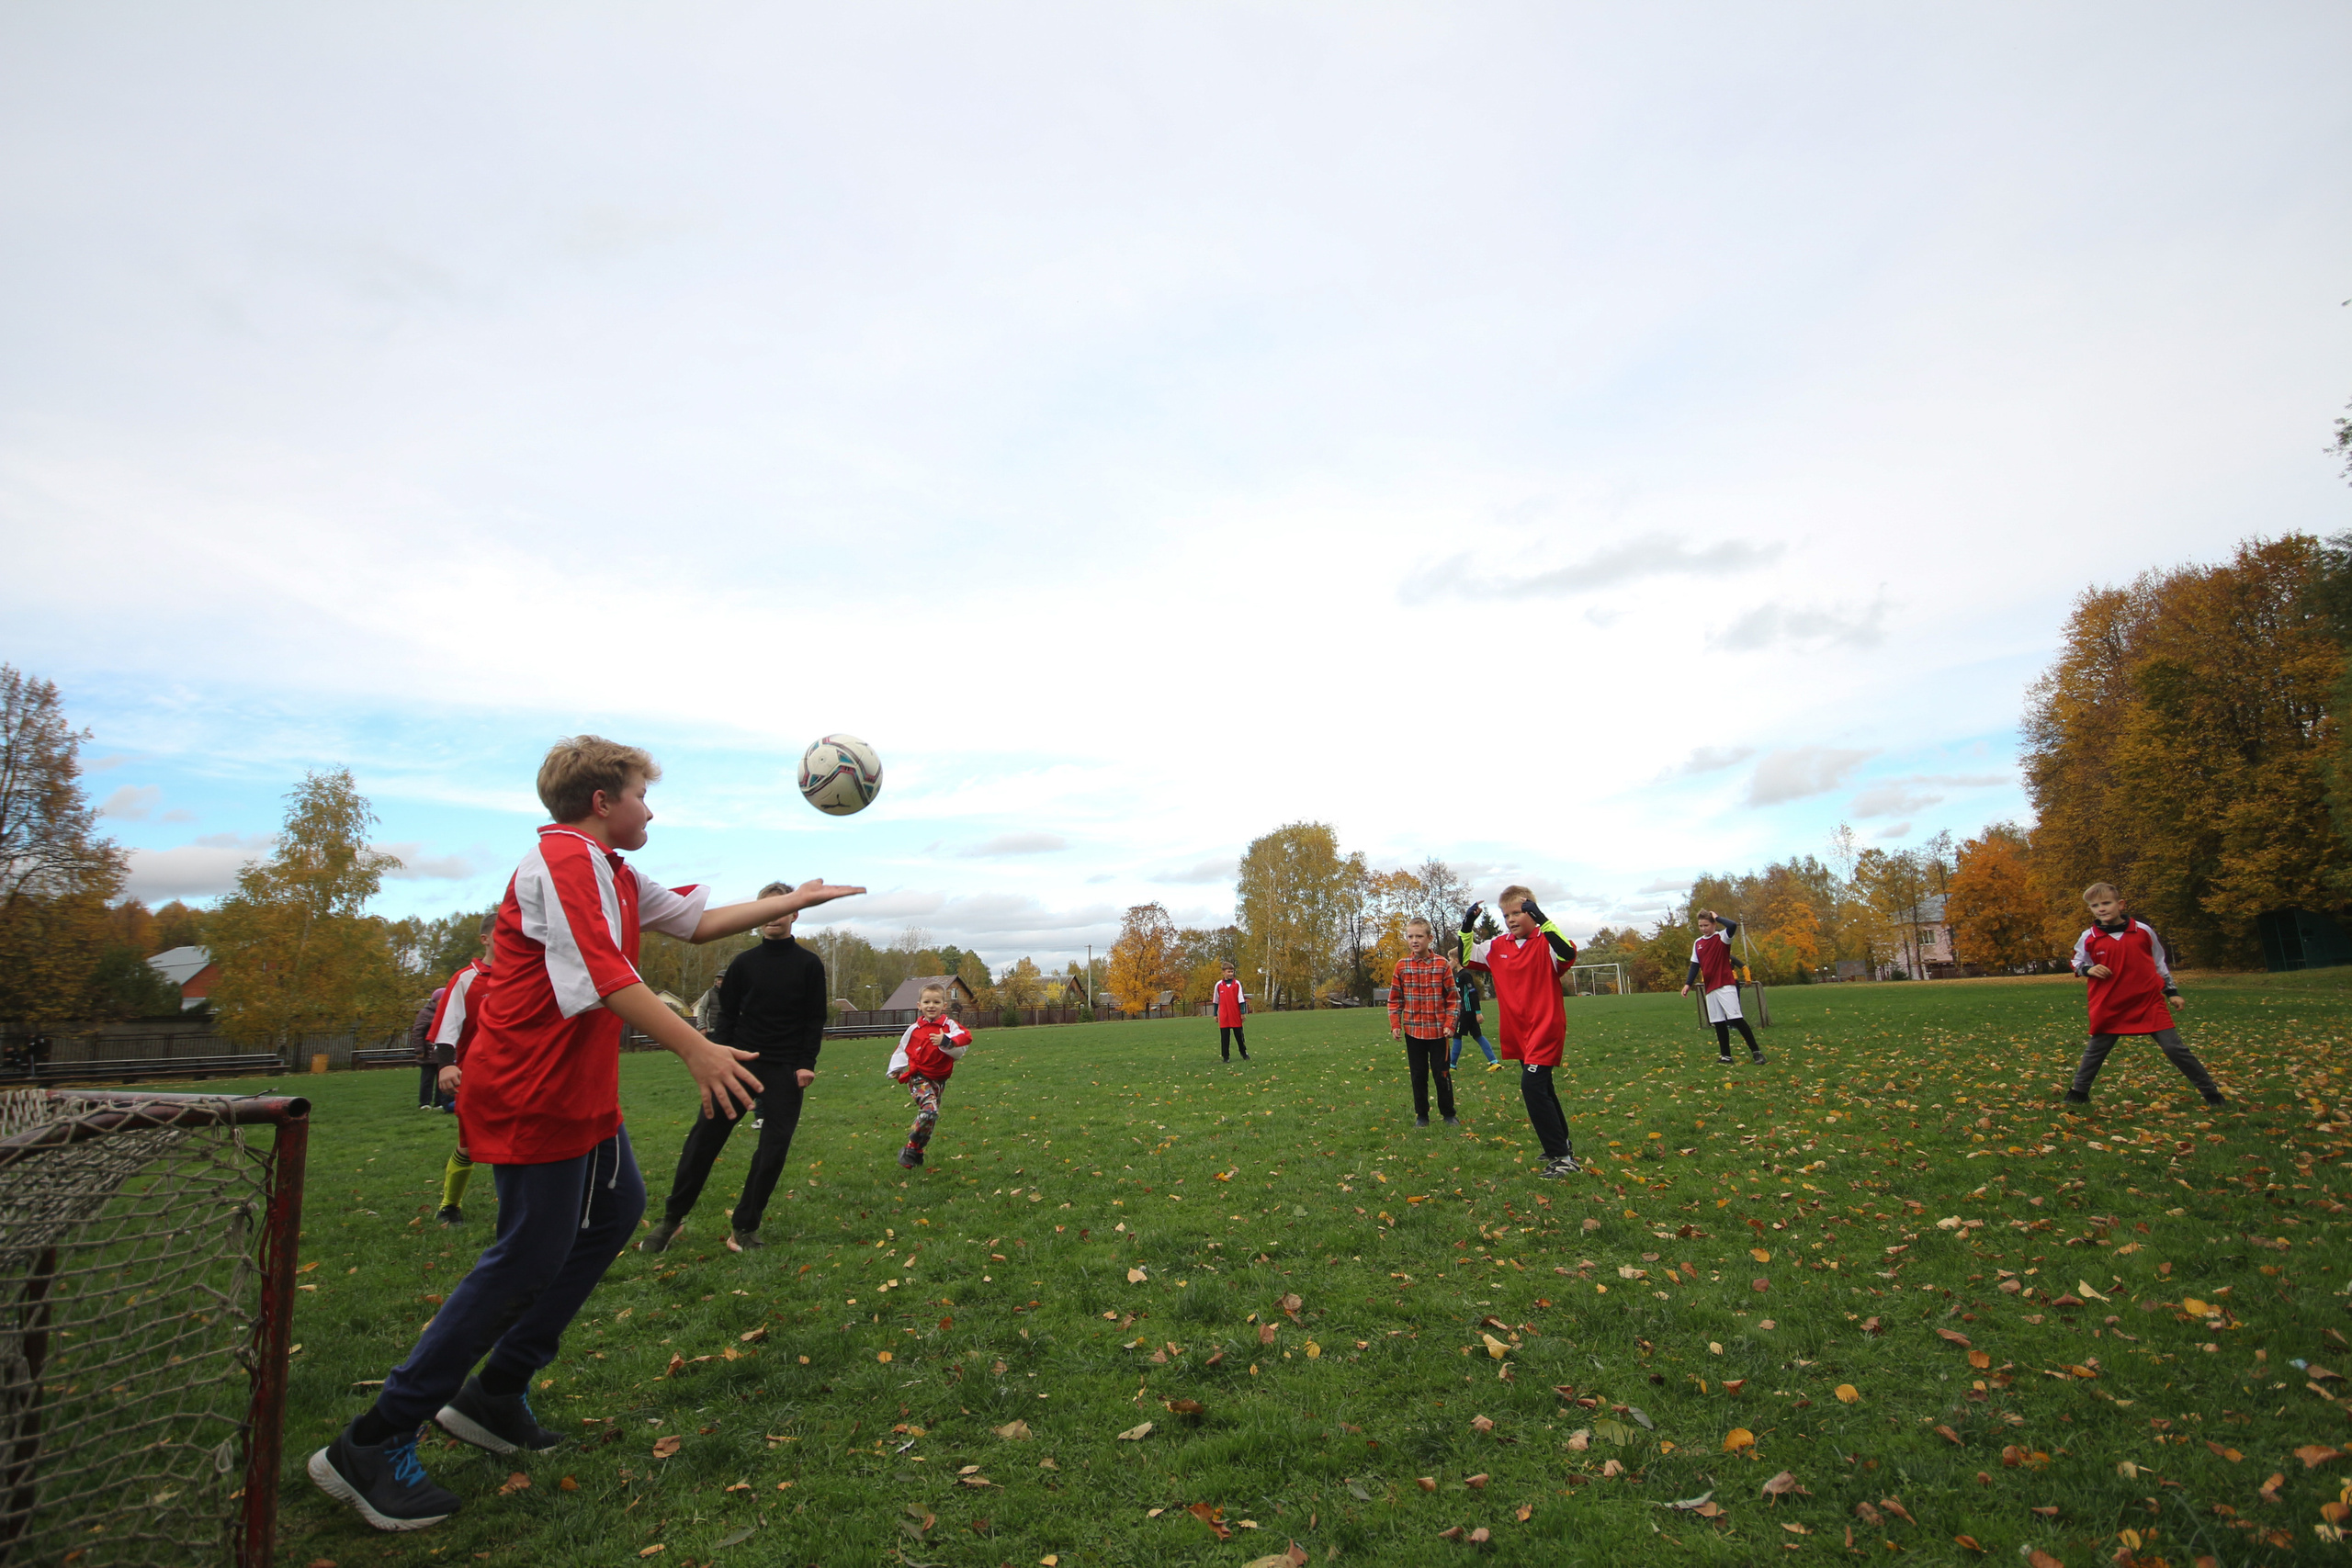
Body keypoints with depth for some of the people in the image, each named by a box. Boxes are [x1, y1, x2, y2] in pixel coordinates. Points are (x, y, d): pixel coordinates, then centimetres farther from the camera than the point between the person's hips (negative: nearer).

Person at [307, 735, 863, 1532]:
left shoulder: (613, 873, 13)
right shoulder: (564, 859, -19)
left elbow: (699, 921, 21)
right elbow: (603, 975, -28)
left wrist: (794, 899, 19)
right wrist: (696, 1050, -31)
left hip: (579, 1093, 11)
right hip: (533, 1097, -11)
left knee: (616, 1210, 17)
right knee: (528, 1260, -3)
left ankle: (494, 1395, 28)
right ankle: (370, 1447, 11)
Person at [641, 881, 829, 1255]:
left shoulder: (809, 965, 1)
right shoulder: (744, 963, 5)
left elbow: (815, 1021, 1)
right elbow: (726, 1015, 8)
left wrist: (806, 1064, -8)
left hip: (785, 1070, -1)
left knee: (775, 1147, -3)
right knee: (705, 1136, -1)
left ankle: (744, 1227, 10)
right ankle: (672, 1219, 14)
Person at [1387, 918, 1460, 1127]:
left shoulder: (1442, 965, -5)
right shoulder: (1401, 966, 0)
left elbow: (1453, 998, -1)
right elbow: (1395, 999, 5)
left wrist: (1450, 1024, -9)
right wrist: (1395, 1025, -2)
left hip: (1438, 1030, -2)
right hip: (1413, 1031, 2)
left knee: (1442, 1073, 5)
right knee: (1418, 1074, 10)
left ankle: (1448, 1114, 21)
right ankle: (1421, 1115, 21)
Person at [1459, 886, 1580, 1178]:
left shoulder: (1545, 943, -11)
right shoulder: (1496, 947, 7)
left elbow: (1568, 953, -32)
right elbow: (1466, 958, 13)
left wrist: (1540, 918, -35)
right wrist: (1467, 926, -1)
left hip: (1546, 1029, -8)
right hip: (1518, 1033, 8)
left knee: (1532, 1086, -17)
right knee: (1542, 1089, 20)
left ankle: (1561, 1157, -10)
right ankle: (1561, 1143, 38)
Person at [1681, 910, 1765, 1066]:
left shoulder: (1722, 937, -3)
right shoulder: (1697, 943, 15)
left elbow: (1733, 925, -24)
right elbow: (1695, 965, 18)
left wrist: (1717, 917, -10)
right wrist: (1688, 984, 8)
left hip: (1726, 985, -6)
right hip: (1710, 989, 6)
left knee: (1736, 1018, -11)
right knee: (1719, 1023, 6)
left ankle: (1756, 1051, -3)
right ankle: (1726, 1056, 11)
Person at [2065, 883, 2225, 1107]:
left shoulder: (2143, 930, 1)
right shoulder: (2088, 937, -3)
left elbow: (2160, 963, 13)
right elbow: (2078, 963, 11)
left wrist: (2172, 991, 13)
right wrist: (2088, 969, -11)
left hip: (2149, 1002, 0)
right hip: (2109, 1006, 0)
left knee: (2174, 1048, -2)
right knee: (2096, 1050, 7)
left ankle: (2211, 1092, 12)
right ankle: (2078, 1092, 19)